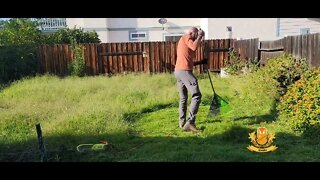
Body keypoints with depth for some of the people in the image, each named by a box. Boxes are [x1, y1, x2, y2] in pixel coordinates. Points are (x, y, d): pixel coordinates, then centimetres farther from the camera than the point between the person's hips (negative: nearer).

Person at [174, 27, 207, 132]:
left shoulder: (183, 41, 30)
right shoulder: (186, 36, 2)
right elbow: (194, 47, -19)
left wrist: (201, 62, 29)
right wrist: (200, 36, -3)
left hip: (178, 71, 10)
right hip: (184, 71, -10)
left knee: (183, 98, 15)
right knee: (196, 95, -12)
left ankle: (182, 122, 20)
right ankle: (190, 122, -18)